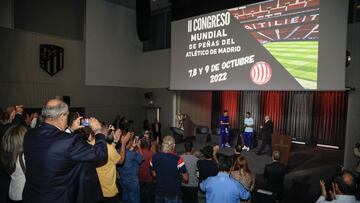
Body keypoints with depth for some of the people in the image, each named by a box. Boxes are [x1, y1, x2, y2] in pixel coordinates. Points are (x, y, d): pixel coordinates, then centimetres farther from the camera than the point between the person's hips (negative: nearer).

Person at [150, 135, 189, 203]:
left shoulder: (155, 157, -9)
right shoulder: (178, 160, -23)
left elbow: (154, 174, 5)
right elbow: (186, 178, -14)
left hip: (159, 192, 4)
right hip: (173, 194, -4)